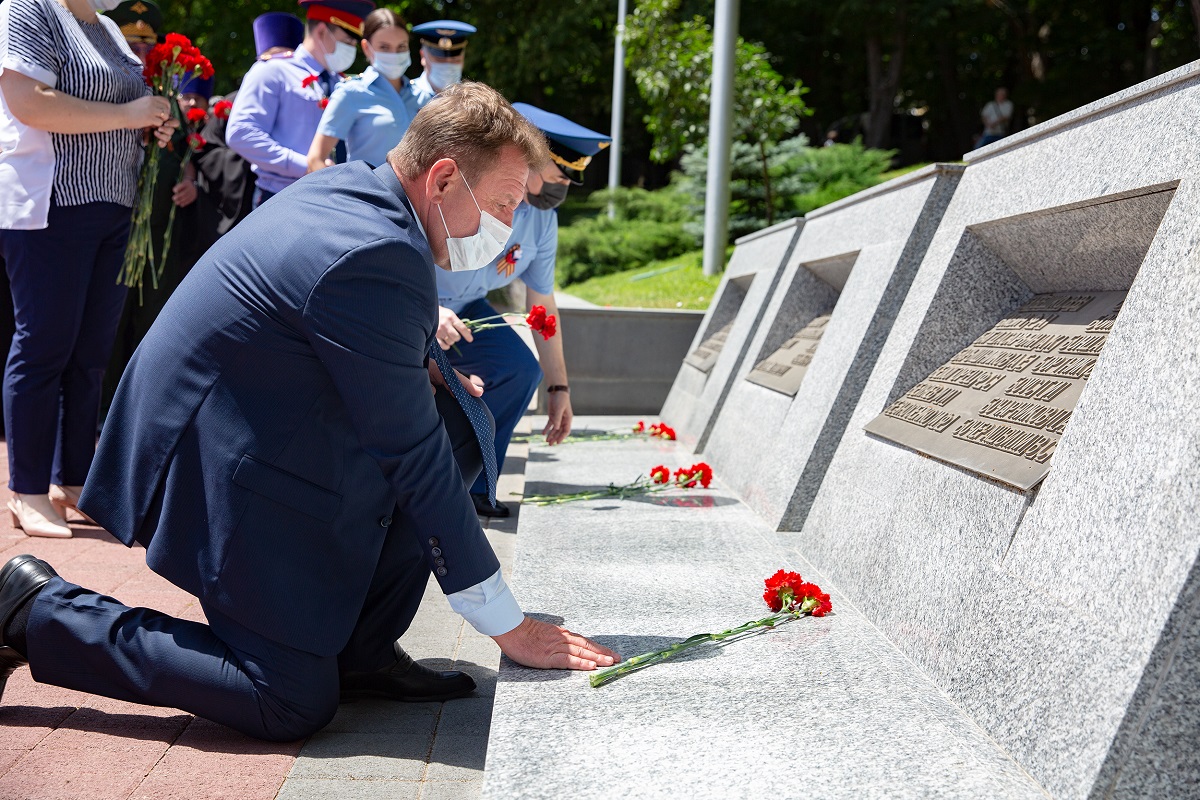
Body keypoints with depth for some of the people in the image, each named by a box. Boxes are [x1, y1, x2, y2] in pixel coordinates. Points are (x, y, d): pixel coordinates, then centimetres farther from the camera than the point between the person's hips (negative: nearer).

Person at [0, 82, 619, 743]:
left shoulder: (349, 185, 3)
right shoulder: (378, 261, -27)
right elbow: (415, 462, -22)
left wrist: (418, 366, 2)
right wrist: (510, 628, -15)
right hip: (225, 469, -10)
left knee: (464, 424, 2)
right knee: (294, 706, -4)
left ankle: (359, 651, 7)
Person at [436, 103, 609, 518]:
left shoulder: (543, 221, -7)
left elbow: (542, 306, 2)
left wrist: (558, 388, 4)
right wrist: (428, 309, -46)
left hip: (462, 307, 6)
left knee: (519, 370, -10)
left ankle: (469, 484, 2)